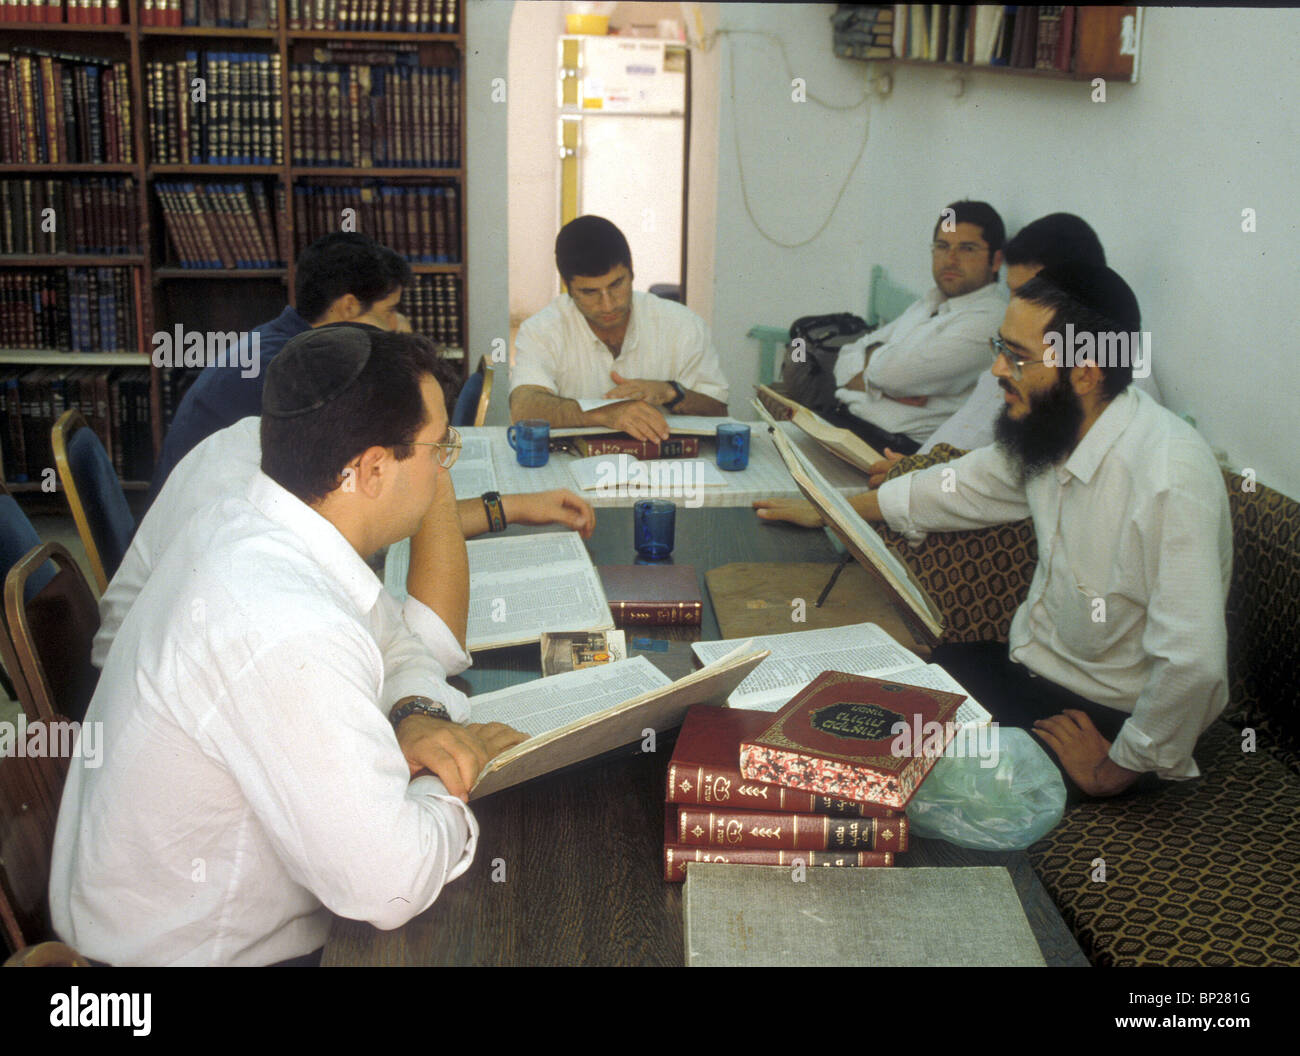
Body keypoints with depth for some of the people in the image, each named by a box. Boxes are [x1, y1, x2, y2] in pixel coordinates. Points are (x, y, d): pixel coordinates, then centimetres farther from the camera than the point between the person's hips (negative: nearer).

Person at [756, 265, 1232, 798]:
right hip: (1034, 666, 8)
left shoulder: (1168, 479, -32)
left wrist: (1117, 769, -20)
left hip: (1105, 716, -8)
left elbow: (1192, 664, -35)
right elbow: (958, 486, 15)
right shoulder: (1047, 429, -4)